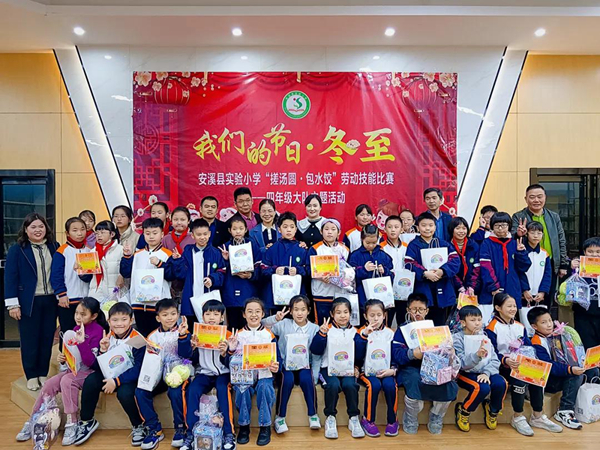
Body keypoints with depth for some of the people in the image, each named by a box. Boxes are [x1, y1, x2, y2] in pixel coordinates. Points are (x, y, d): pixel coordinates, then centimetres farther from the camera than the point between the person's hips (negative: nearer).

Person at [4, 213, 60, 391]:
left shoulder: (55, 247, 5)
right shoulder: (17, 250, -3)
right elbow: (10, 277, -5)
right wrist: (13, 304, -10)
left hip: (51, 300, 3)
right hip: (29, 302, -2)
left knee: (47, 338, 9)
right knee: (29, 340, 6)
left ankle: (43, 374, 22)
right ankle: (31, 376, 20)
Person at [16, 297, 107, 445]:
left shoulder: (98, 331, -15)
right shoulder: (76, 329, 6)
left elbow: (91, 362, -20)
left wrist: (81, 342, -31)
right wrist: (62, 358, -3)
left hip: (88, 372, -7)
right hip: (73, 369, 7)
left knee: (67, 380, -30)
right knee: (49, 384, -13)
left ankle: (71, 424, -22)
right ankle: (32, 422, 3)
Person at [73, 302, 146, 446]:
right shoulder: (108, 337, -3)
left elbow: (138, 368, -22)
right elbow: (97, 367, -1)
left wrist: (117, 381, -28)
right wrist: (103, 350, -19)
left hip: (130, 377, -5)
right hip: (111, 374, 6)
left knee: (124, 392, -32)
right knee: (90, 381, -17)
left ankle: (138, 426, -4)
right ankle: (87, 422, 6)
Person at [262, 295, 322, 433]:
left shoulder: (314, 329, -1)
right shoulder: (284, 324, -3)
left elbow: (317, 356, 0)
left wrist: (314, 377, -7)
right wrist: (275, 318, -28)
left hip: (305, 366, 1)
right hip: (286, 365, 0)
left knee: (306, 379, -29)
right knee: (288, 380, -29)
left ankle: (313, 415, -7)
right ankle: (279, 417, -11)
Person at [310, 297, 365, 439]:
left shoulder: (354, 331, 11)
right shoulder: (327, 329, 4)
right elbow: (315, 350, -5)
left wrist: (363, 337, -12)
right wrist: (321, 334, -19)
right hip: (329, 367, -1)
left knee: (350, 385, -27)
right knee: (333, 385, -29)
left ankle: (354, 419, -7)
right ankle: (330, 419, -8)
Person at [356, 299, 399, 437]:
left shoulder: (390, 333, 7)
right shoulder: (361, 332, 0)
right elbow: (358, 356, -12)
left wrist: (393, 370, -11)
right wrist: (365, 335, -21)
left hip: (386, 372, 2)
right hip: (367, 371, -2)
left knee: (390, 385, -27)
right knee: (374, 385, -29)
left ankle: (392, 421, -4)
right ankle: (368, 420, -8)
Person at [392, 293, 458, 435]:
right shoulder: (402, 329, 6)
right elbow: (396, 353, -9)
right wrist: (412, 354, -28)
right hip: (410, 368, -3)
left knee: (449, 384, -26)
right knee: (414, 381, -35)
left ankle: (436, 417, 6)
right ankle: (410, 419, -4)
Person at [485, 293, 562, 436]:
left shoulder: (520, 326, 14)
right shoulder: (492, 328, -9)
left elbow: (529, 347, 14)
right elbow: (492, 354, -14)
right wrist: (506, 361, -32)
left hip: (521, 365, 6)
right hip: (502, 366, -6)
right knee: (519, 380, -31)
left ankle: (538, 417, -2)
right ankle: (517, 418, -11)